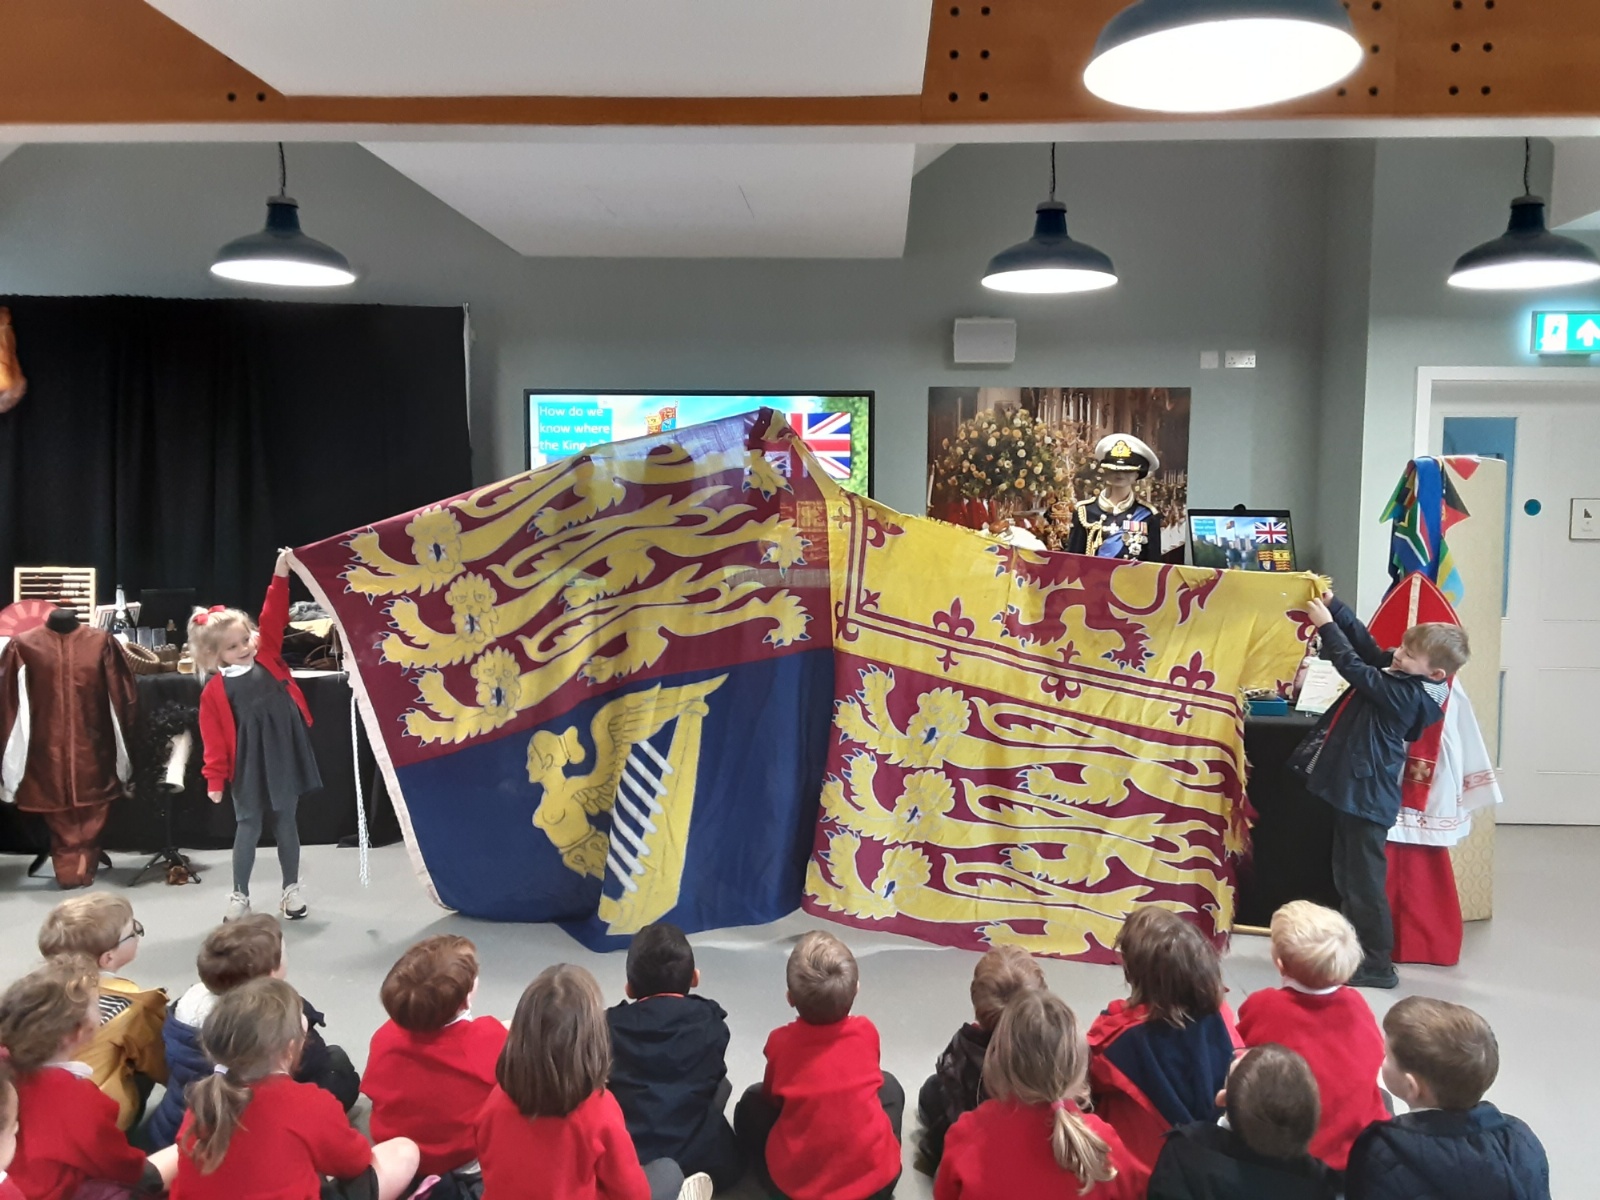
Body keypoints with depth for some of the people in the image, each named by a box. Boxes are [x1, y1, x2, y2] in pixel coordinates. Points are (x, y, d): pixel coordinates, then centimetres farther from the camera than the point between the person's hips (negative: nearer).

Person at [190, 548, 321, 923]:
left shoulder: (267, 656, 2)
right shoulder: (215, 690, -5)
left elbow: (273, 617, -6)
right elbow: (214, 738, -4)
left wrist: (280, 575, -14)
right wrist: (215, 778, -2)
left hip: (285, 755, 2)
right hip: (248, 764, -2)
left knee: (286, 823, 13)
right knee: (249, 827, 5)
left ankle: (291, 888, 25)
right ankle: (240, 895, 19)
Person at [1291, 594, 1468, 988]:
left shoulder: (1405, 694, -22)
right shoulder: (1401, 675, 3)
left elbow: (1355, 668, -24)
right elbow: (1366, 644, 9)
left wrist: (1326, 624, -15)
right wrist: (1333, 606, 0)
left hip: (1366, 795, -10)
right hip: (1353, 788, 10)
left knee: (1365, 881, -1)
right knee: (1347, 877, 20)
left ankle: (1377, 965, 10)